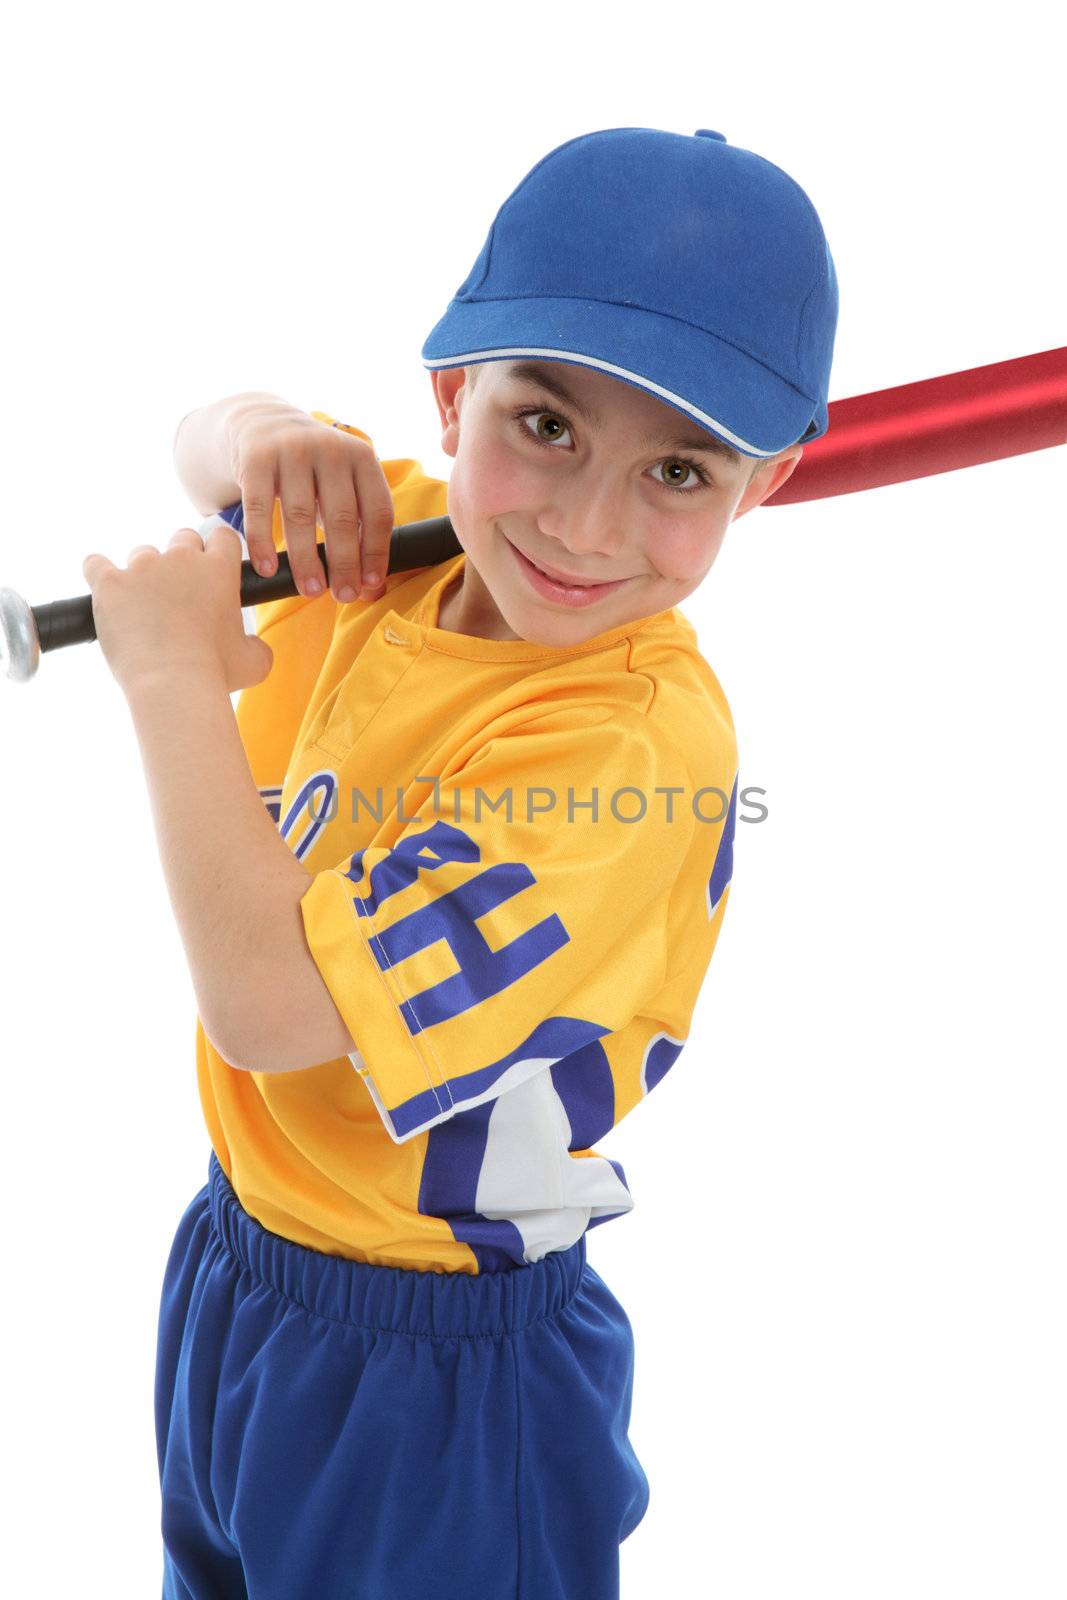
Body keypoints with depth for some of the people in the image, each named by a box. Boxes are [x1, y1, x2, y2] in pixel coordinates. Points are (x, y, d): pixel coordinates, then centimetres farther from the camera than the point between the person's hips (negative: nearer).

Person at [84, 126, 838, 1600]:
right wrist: (263, 441, -14)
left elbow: (270, 1005, -34)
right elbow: (213, 439, 10)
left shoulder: (634, 743, -32)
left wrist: (173, 675, -26)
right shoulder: (396, 542, -9)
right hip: (234, 1259, 8)